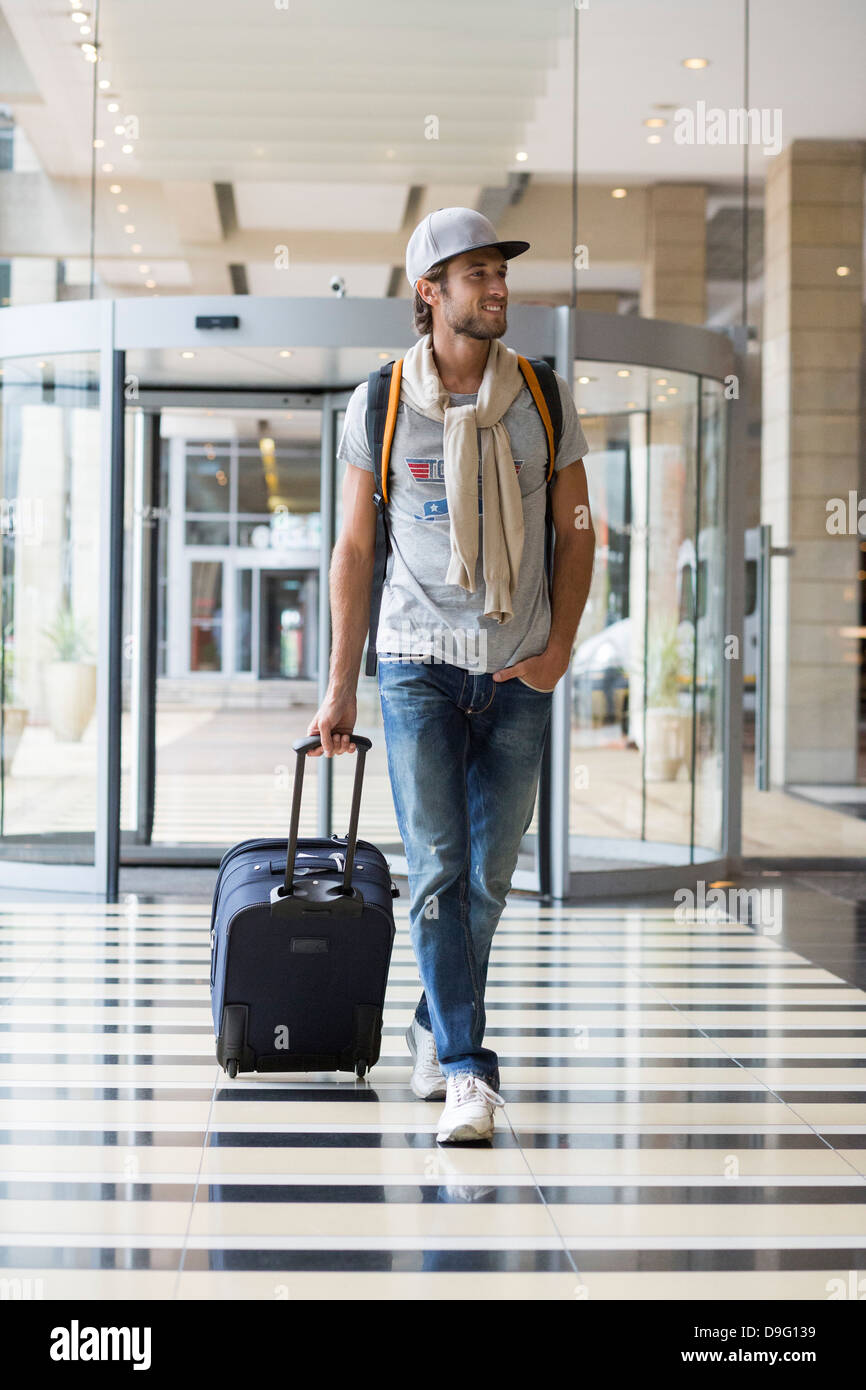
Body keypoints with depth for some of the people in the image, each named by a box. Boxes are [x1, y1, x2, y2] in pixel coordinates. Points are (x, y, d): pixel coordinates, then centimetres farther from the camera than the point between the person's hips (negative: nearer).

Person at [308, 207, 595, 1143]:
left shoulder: (544, 398, 2)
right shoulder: (379, 406, -2)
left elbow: (576, 532, 10)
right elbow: (354, 549, 4)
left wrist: (560, 647, -2)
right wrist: (341, 687, 4)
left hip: (518, 672, 2)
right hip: (419, 661, -2)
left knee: (488, 873, 9)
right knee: (438, 870, -10)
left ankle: (435, 1030, 30)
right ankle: (467, 1071, -8)